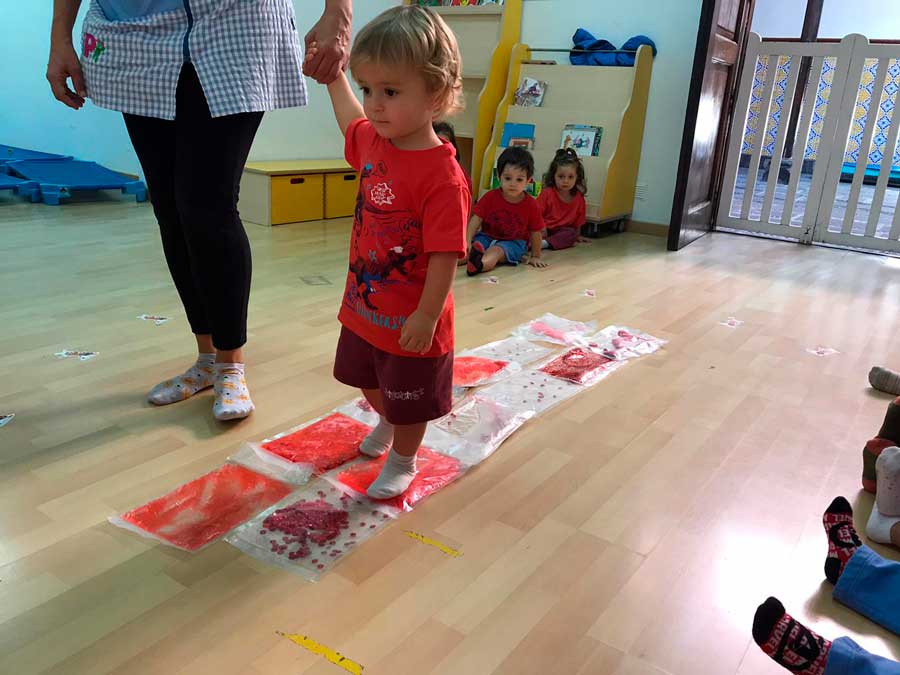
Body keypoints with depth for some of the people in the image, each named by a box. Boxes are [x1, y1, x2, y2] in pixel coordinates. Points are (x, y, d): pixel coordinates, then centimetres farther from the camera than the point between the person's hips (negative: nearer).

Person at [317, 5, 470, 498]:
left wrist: (427, 316, -25)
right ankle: (386, 423, 59)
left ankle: (401, 461, 40)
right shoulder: (373, 143, -4)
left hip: (412, 322, -8)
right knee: (370, 382, 31)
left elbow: (445, 256, -27)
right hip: (364, 307, 8)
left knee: (409, 404, 14)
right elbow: (353, 122, 23)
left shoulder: (443, 176, -28)